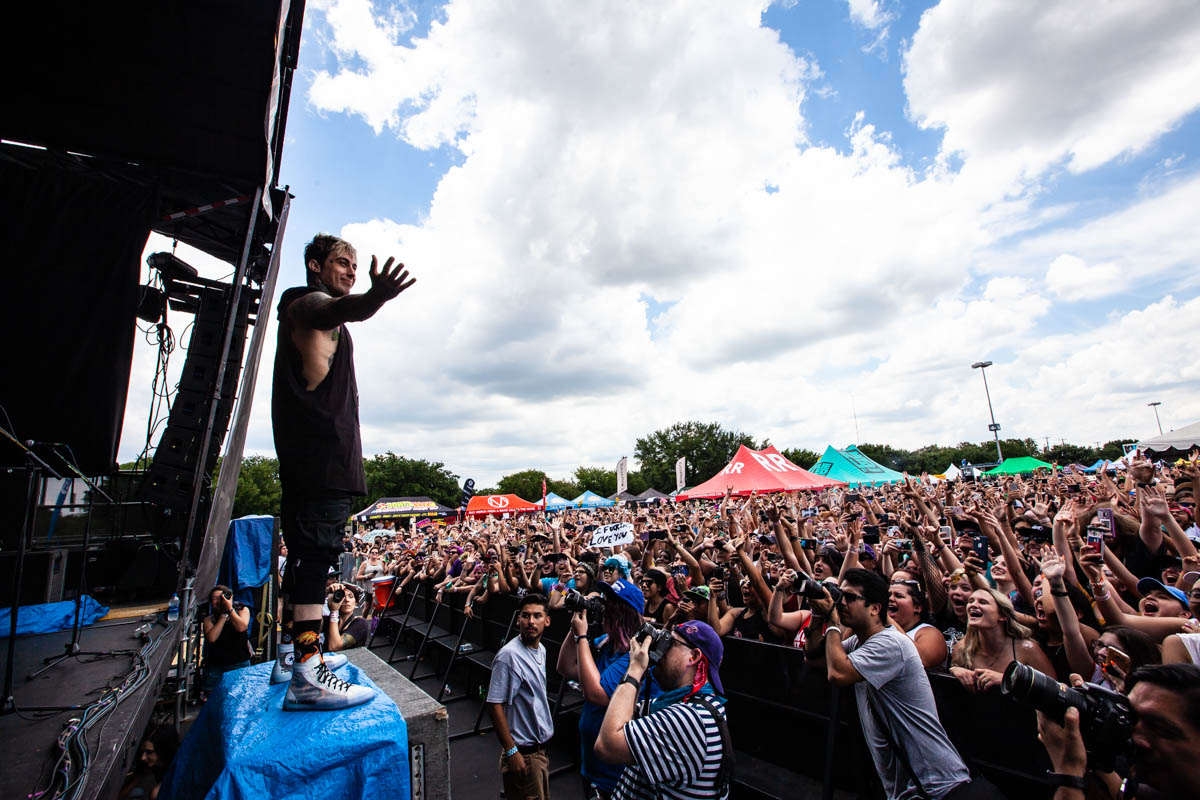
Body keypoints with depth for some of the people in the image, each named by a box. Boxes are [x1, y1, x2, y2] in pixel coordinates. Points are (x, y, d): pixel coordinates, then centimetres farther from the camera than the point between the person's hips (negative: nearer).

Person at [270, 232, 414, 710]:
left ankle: (291, 654, 23)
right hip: (321, 452, -11)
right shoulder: (309, 301, -4)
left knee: (305, 554, 13)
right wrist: (374, 298, -52)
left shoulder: (320, 313, 27)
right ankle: (307, 677, -16)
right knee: (318, 552, -16)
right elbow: (336, 310, -31)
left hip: (314, 455, 11)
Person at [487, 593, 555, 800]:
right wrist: (511, 751, -22)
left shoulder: (541, 650, 4)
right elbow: (494, 705, -23)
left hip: (540, 749, 8)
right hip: (523, 753, -8)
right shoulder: (509, 655, -23)